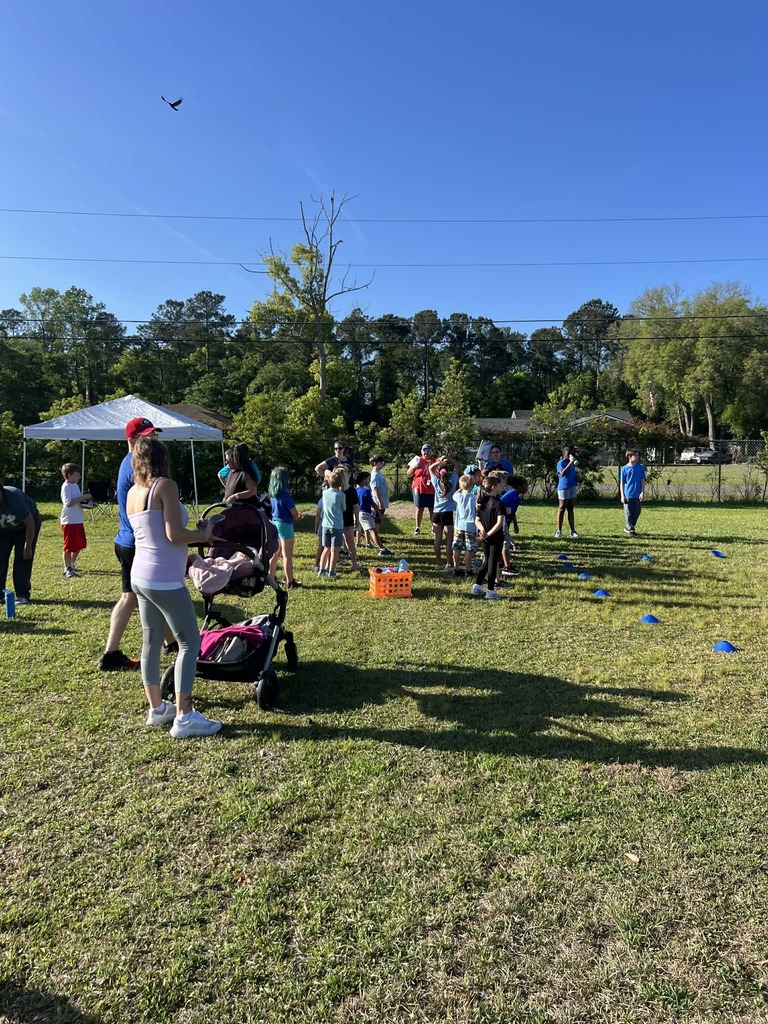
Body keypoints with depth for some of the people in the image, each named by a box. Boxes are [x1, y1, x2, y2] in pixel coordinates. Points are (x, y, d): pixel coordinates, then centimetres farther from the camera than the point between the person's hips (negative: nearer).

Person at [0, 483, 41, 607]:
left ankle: (23, 595, -9)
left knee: (22, 559, -12)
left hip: (25, 525, -4)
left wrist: (28, 547, -23)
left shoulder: (14, 498, -38)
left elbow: (30, 523, -28)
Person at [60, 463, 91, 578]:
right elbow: (68, 503, -24)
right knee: (69, 546, -1)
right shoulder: (66, 486, -13)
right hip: (69, 521, -9)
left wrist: (85, 502, 1)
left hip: (78, 520, 9)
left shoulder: (75, 485, 14)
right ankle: (67, 569, 8)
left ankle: (72, 565, 29)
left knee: (80, 545, 14)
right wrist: (83, 497, -23)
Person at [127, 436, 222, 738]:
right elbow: (174, 535, -20)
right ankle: (184, 718, -3)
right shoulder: (165, 486, -13)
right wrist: (204, 534, -4)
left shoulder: (132, 493, 10)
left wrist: (194, 537, 23)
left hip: (140, 576, 8)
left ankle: (157, 708, 23)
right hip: (164, 580, -8)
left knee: (152, 642, 14)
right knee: (190, 642, -2)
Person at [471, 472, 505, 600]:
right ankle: (491, 591, 9)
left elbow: (477, 520, 4)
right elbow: (500, 522, -24)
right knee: (493, 563, 2)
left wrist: (482, 529, -10)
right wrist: (489, 533, -21)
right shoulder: (498, 503, -17)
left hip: (485, 538, 7)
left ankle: (477, 586, 21)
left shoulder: (482, 502, 5)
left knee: (487, 561, 20)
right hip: (496, 537, -6)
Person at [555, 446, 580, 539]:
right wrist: (570, 463, -28)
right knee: (561, 510, -3)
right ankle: (559, 531, 1)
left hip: (573, 488, 7)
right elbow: (562, 473, -26)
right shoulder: (561, 463, -8)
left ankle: (573, 531, 12)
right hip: (563, 488, -7)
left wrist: (577, 477, 5)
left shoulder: (572, 463, 16)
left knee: (571, 510, 10)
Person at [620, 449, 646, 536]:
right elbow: (622, 483, 0)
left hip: (638, 495, 3)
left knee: (637, 512, 9)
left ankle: (628, 527, 26)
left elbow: (643, 480, 4)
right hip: (628, 495, -3)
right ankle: (630, 530, 10)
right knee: (629, 513, 0)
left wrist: (642, 492, -5)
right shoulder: (624, 469, -2)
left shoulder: (641, 467, 3)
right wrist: (622, 496, -5)